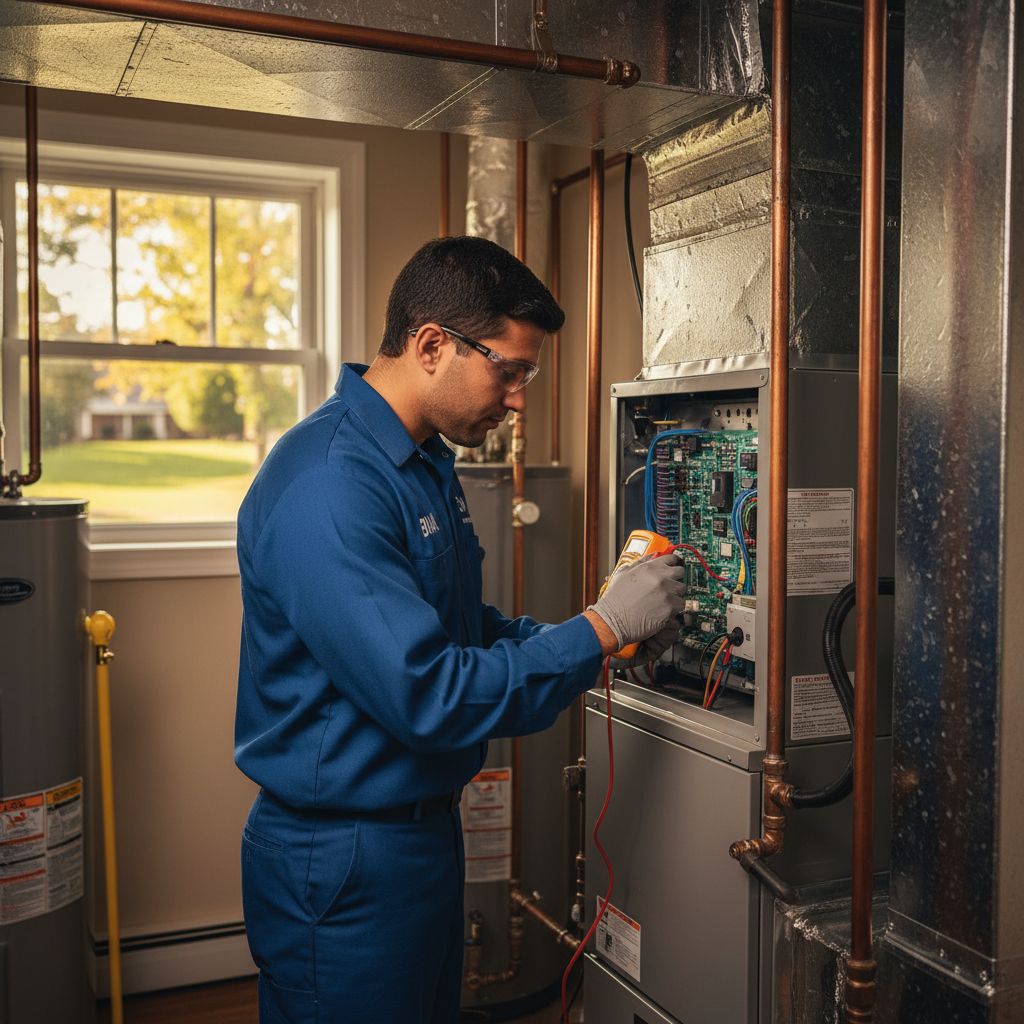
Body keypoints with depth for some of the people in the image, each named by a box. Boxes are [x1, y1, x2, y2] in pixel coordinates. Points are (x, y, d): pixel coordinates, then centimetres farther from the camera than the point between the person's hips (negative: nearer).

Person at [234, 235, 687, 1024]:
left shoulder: (427, 461, 7)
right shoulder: (325, 490, -26)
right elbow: (427, 697, -30)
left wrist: (608, 639, 2)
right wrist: (600, 629, -21)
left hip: (424, 828, 10)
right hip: (345, 861, -9)